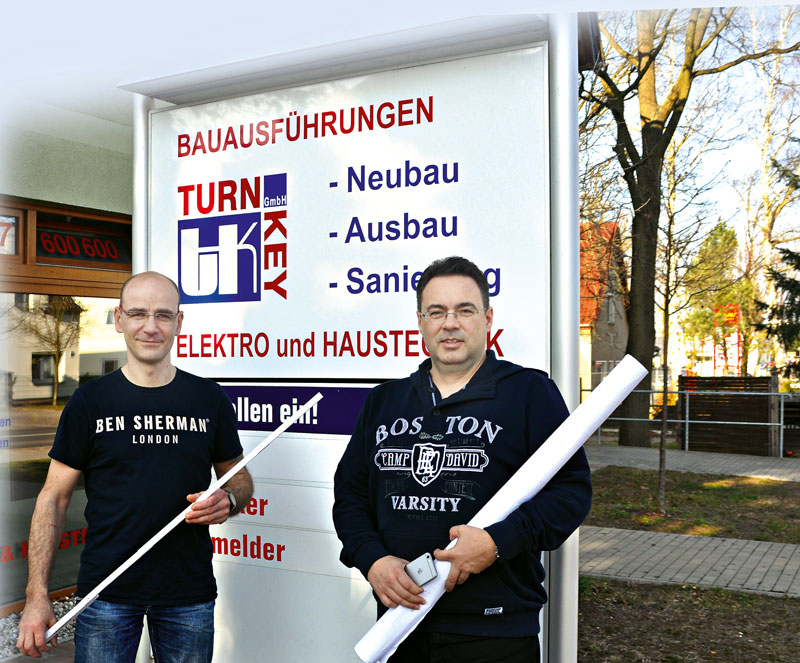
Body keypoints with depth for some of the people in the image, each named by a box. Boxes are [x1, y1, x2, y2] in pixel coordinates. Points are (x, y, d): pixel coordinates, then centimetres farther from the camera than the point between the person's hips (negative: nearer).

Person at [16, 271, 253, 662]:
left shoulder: (210, 399, 3)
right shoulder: (89, 402, 0)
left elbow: (239, 476, 12)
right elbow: (53, 498, 1)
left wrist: (228, 500, -12)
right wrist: (37, 596, -6)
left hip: (189, 595, 1)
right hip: (106, 593, -1)